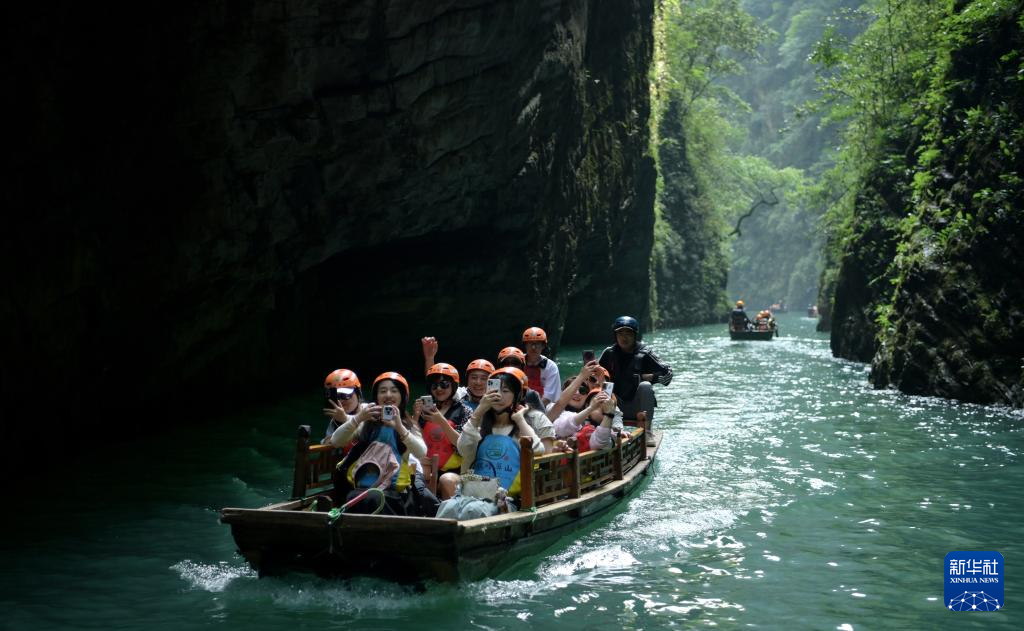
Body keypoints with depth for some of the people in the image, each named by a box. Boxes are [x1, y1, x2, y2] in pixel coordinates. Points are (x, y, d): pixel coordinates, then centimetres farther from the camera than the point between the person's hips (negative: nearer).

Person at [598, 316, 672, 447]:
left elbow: (668, 372, -2)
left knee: (645, 386, -29)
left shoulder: (644, 354, -2)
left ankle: (647, 432, -30)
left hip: (638, 407, -2)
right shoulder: (609, 353, 4)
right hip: (618, 409, 2)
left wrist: (651, 377, -14)